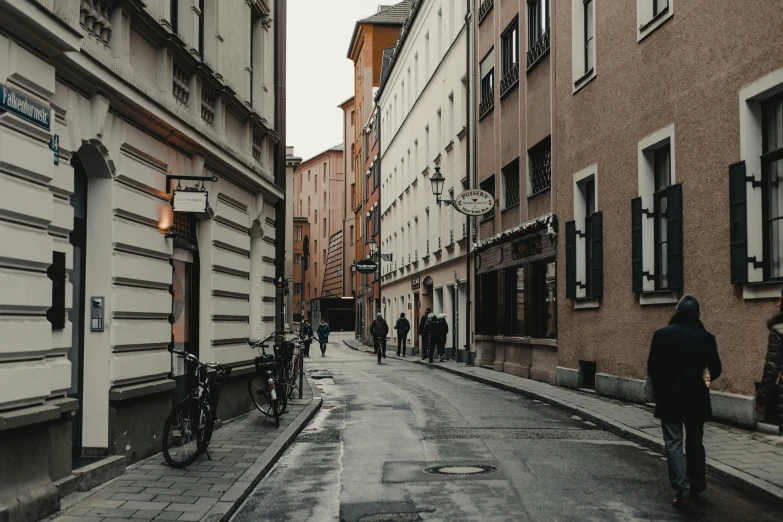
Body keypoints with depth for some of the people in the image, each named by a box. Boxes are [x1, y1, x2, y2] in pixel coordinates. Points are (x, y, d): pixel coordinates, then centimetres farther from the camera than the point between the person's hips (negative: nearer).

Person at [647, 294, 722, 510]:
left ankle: (683, 492, -5)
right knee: (694, 442, 18)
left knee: (673, 444, 2)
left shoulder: (661, 335, -7)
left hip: (669, 398, -1)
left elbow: (652, 367, -2)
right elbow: (715, 370, 2)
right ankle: (696, 484, 31)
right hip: (695, 398, 1)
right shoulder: (706, 338, -6)